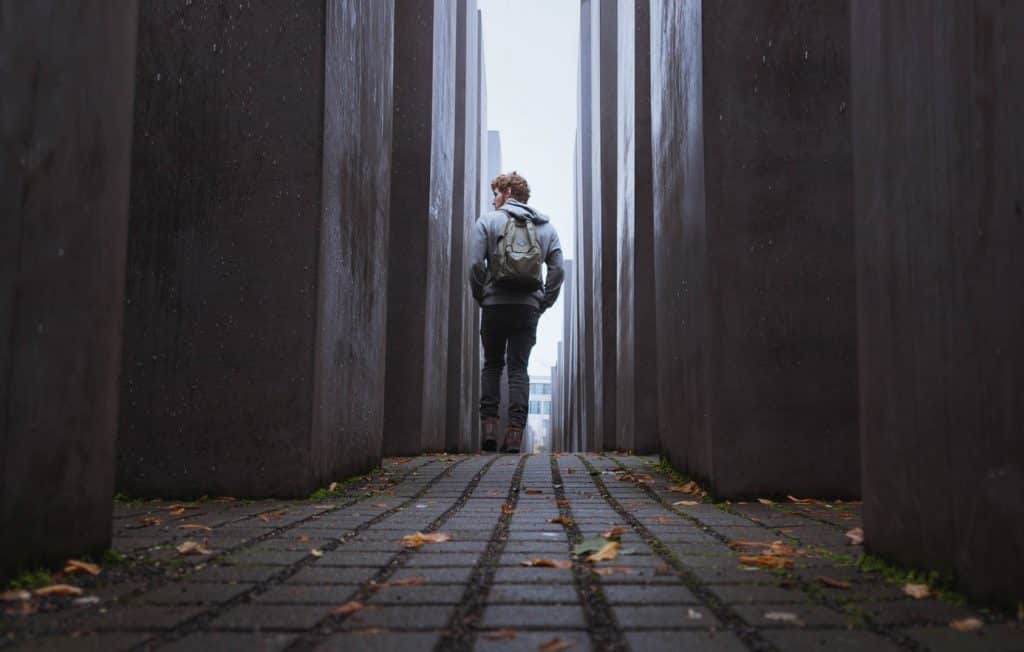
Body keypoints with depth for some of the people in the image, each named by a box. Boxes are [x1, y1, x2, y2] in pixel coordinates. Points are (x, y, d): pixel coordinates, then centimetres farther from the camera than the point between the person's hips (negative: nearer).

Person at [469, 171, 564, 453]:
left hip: (495, 304, -2)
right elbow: (557, 269, 2)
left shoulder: (487, 220, 2)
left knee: (492, 364, 12)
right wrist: (544, 302, 7)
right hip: (529, 307, 2)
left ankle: (489, 425, 4)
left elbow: (475, 263, -7)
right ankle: (515, 431, -2)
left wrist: (480, 297, 3)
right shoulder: (546, 226, 11)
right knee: (519, 368, 5)